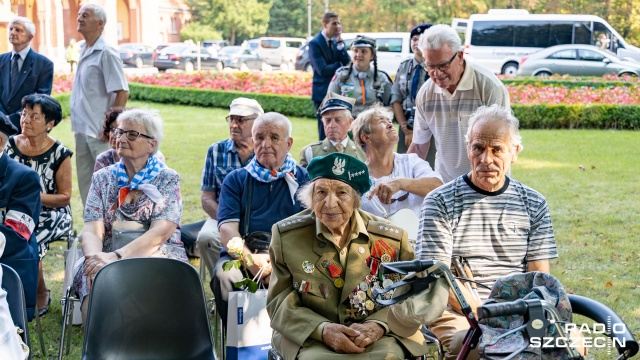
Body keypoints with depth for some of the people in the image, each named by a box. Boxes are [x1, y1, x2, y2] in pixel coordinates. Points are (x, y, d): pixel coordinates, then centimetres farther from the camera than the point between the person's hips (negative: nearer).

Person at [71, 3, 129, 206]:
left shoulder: (106, 53, -12)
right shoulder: (84, 52, 12)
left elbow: (122, 92, -16)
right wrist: (77, 122, 11)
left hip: (99, 130, -9)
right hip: (82, 128, 9)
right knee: (85, 180, 14)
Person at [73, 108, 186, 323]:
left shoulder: (168, 179, 6)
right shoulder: (102, 178, 16)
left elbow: (160, 233, -9)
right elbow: (92, 230, 3)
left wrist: (116, 256, -23)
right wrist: (94, 257, -21)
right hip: (107, 259, 2)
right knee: (93, 280, -33)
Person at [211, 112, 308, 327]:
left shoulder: (304, 179, 15)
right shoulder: (236, 180, 17)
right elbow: (227, 229, 3)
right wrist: (250, 259, -19)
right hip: (243, 255, 1)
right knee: (224, 274, -32)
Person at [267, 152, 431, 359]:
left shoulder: (392, 238, 0)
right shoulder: (286, 236, -1)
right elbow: (280, 302, -1)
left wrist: (378, 325, -18)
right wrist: (322, 329, -19)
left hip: (380, 337, 1)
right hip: (310, 338, -1)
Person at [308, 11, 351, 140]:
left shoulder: (338, 41, 8)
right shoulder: (315, 43, -10)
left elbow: (348, 63, -5)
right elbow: (322, 70, -20)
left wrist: (339, 42, -13)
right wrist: (340, 64, -8)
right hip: (323, 93, -6)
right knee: (325, 133, -2)